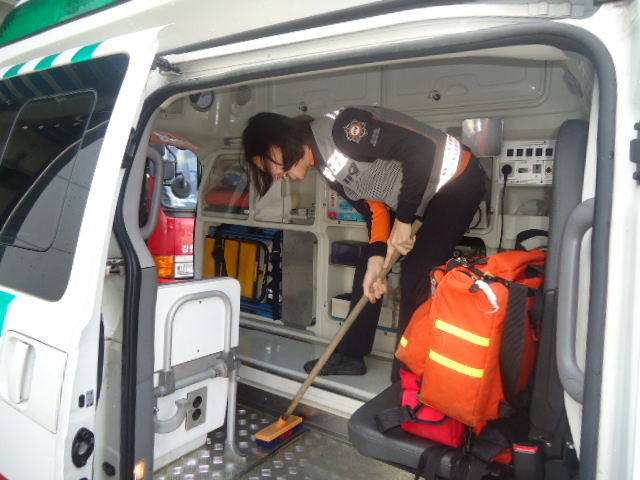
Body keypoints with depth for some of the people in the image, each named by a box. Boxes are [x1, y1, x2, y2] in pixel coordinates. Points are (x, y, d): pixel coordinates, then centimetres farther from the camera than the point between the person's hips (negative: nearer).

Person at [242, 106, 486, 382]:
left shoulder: (340, 127, -26)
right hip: (416, 197, 9)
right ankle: (350, 355, 21)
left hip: (456, 180, -9)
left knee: (416, 276, -16)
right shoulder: (326, 167, 2)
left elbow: (421, 148, -30)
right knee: (366, 267, 8)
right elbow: (373, 209, 1)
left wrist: (403, 220, -25)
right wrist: (376, 257, -14)